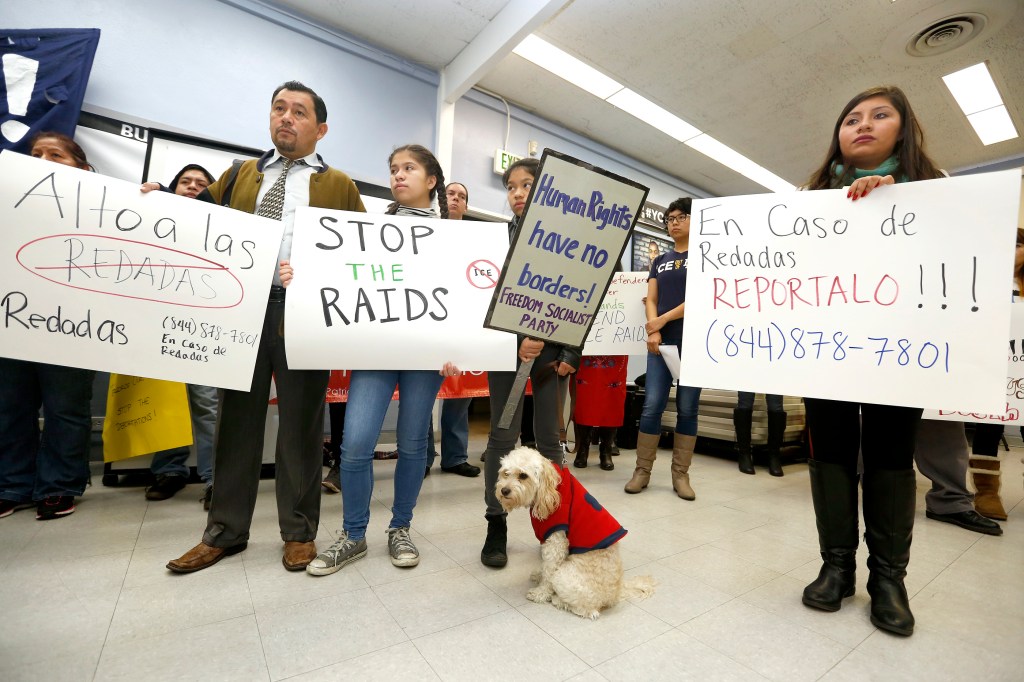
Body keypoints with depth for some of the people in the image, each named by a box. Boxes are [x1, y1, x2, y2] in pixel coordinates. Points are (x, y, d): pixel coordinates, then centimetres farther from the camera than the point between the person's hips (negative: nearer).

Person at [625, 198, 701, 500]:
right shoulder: (660, 261, 18)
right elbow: (651, 300, 9)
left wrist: (663, 319, -10)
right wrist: (653, 332, -9)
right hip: (662, 342, 3)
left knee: (687, 409, 2)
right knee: (651, 406, -1)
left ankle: (680, 474, 12)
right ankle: (642, 470, 8)